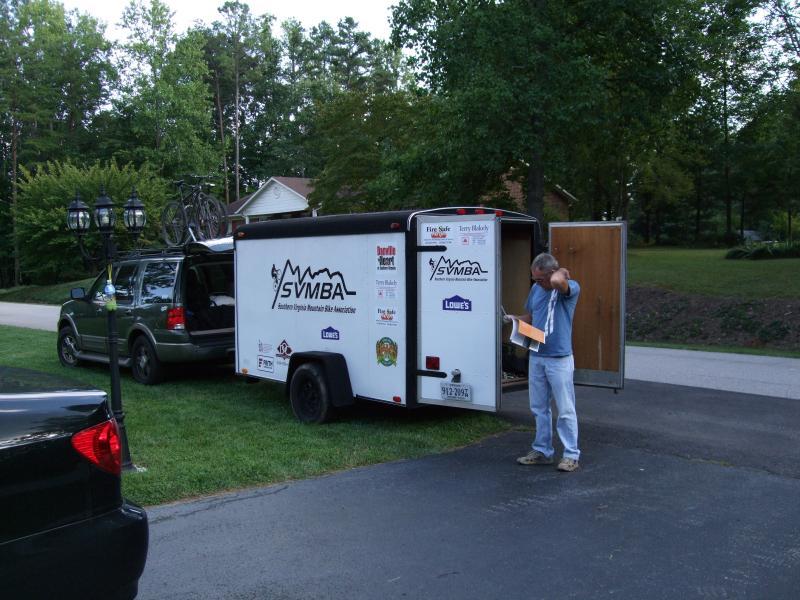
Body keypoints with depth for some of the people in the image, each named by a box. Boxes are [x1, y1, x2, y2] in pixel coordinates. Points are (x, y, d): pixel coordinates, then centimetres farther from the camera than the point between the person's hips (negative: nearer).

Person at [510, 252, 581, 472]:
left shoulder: (570, 287, -11)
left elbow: (557, 282, -36)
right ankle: (542, 450, 23)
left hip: (559, 359, -7)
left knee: (565, 410, 0)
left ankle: (571, 455, 9)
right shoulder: (536, 289, 9)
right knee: (539, 408, 13)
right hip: (536, 357, 7)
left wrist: (562, 272, -14)